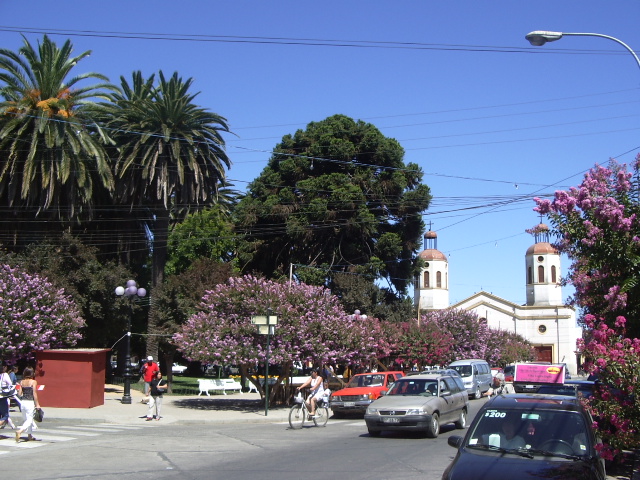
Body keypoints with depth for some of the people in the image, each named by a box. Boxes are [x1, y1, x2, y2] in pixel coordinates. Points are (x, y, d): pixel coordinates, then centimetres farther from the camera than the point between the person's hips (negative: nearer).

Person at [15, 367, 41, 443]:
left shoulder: (21, 382, 5)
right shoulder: (33, 382, -8)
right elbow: (34, 394, -10)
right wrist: (37, 404, -5)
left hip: (23, 402, 5)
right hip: (30, 402, -5)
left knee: (26, 419, 17)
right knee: (29, 419, -2)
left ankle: (29, 435, 26)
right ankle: (20, 431, -24)